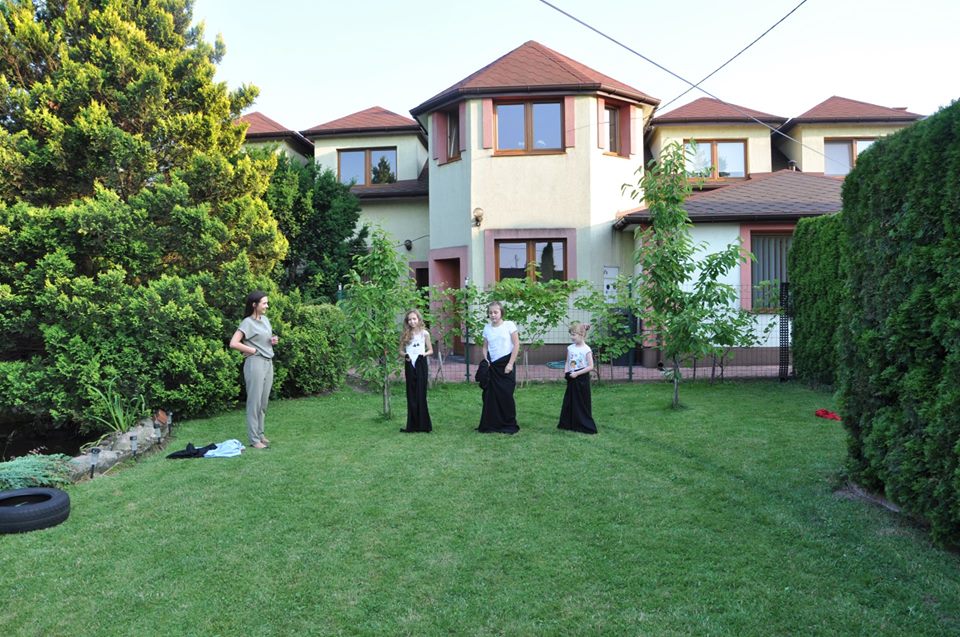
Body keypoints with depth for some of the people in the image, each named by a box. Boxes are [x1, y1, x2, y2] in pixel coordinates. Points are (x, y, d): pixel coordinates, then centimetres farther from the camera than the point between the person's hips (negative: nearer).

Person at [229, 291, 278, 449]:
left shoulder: (265, 319, 12)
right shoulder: (248, 322, -11)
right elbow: (233, 343, -19)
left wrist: (273, 340, 5)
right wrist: (252, 350, -14)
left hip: (268, 362, 8)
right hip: (255, 363, -8)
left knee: (263, 402, 13)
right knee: (254, 402, -2)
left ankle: (260, 433, 23)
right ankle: (254, 439, 3)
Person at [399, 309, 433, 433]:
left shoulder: (424, 333, 2)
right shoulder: (405, 335, 7)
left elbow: (431, 351, 7)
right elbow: (401, 351, 10)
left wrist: (424, 353, -14)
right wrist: (405, 355, -11)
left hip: (421, 365, -2)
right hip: (409, 366, 2)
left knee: (421, 395, -3)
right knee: (411, 396, 3)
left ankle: (423, 425, 7)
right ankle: (413, 426, 11)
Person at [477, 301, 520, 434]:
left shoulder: (509, 325, -6)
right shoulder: (487, 328, 6)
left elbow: (516, 344, -7)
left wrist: (510, 364, -10)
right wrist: (485, 361, -3)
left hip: (506, 365, -4)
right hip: (492, 366, 4)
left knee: (506, 395, 0)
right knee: (491, 395, 3)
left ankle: (509, 425, 13)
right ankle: (491, 425, 13)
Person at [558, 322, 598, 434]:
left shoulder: (586, 349, -13)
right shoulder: (570, 348, 5)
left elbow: (590, 367, -14)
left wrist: (577, 373, -19)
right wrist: (566, 372, -6)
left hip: (582, 379, -6)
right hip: (571, 379, 6)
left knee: (582, 403, 1)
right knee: (569, 402, 10)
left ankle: (585, 426, 11)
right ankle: (567, 424, 20)